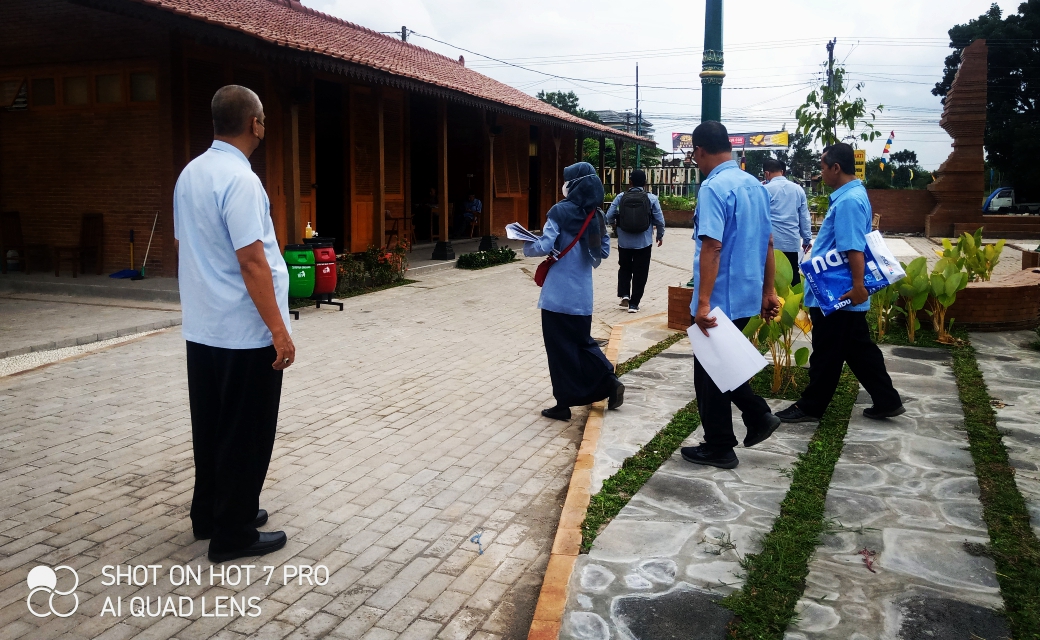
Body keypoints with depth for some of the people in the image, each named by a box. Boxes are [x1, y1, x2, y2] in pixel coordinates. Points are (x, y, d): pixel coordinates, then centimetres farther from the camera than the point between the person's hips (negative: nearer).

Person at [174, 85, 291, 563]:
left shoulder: (190, 173, 8)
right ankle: (233, 534, 14)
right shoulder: (239, 179, -19)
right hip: (244, 333, -9)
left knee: (211, 427, 18)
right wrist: (280, 331, -20)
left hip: (201, 328, 9)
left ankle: (209, 514, 32)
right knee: (245, 434, 3)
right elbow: (251, 261, -23)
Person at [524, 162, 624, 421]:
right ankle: (610, 382, 12)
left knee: (560, 346, 3)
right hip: (582, 292, 6)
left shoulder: (560, 211, -11)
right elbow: (604, 251, 12)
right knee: (582, 341, 21)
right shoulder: (595, 215, 7)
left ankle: (564, 403, 8)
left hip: (559, 292, -6)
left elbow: (544, 247, -15)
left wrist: (526, 246, 3)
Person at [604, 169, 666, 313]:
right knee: (640, 273, 9)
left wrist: (616, 223, 22)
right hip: (644, 242, -1)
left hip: (624, 241, 1)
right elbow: (659, 220, -2)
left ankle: (624, 295, 6)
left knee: (624, 269, 21)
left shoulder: (621, 197, -4)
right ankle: (634, 303, 8)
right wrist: (660, 235, 16)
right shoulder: (651, 198, -5)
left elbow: (609, 217, -2)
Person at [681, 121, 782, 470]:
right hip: (747, 296, 8)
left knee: (710, 372, 5)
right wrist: (768, 290, 20)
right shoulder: (756, 186, 9)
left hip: (720, 298, -8)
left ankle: (719, 449, 15)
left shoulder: (714, 187, -17)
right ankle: (758, 417, 21)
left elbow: (711, 248, -24)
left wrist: (703, 302, -26)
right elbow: (767, 243, 14)